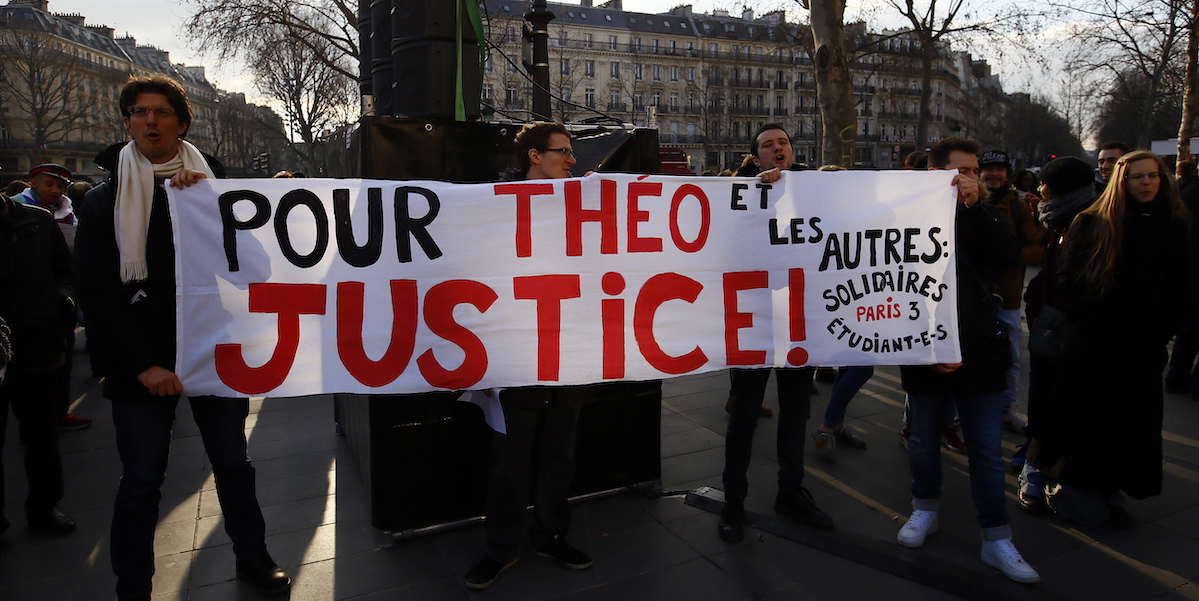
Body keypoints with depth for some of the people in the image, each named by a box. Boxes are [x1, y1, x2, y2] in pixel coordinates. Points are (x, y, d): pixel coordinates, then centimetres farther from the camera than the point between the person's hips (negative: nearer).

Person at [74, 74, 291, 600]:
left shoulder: (214, 186, 7)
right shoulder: (104, 202, 2)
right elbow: (97, 295, -4)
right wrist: (143, 365, -13)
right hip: (142, 364, -1)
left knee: (233, 462, 13)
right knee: (141, 480, 6)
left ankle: (252, 556, 29)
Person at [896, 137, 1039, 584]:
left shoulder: (982, 217, 6)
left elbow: (1009, 256, -13)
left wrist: (974, 205, -19)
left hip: (979, 351, 1)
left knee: (987, 450, 5)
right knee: (924, 439, 14)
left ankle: (996, 539, 14)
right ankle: (926, 509, 35)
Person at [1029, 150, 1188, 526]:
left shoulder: (1175, 228, 6)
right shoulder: (1093, 224, -3)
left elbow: (1180, 291, 9)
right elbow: (1068, 281, -4)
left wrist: (1161, 334, -2)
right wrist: (1088, 326, -11)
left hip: (1143, 350, 3)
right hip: (1093, 346, -3)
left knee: (1128, 421, 10)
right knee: (1082, 417, 5)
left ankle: (1107, 491, 23)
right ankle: (1073, 489, 19)